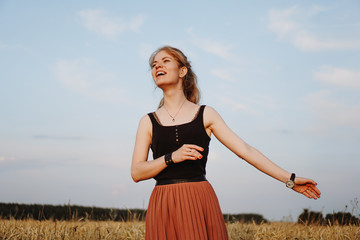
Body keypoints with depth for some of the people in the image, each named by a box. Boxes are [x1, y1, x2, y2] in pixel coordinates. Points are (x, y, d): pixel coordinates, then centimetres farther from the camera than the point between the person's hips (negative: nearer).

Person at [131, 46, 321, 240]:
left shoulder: (205, 114, 10)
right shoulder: (148, 122, 11)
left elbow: (245, 150, 7)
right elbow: (136, 172, 3)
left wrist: (290, 179, 2)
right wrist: (171, 157, -13)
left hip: (201, 203, 0)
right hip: (164, 209, 1)